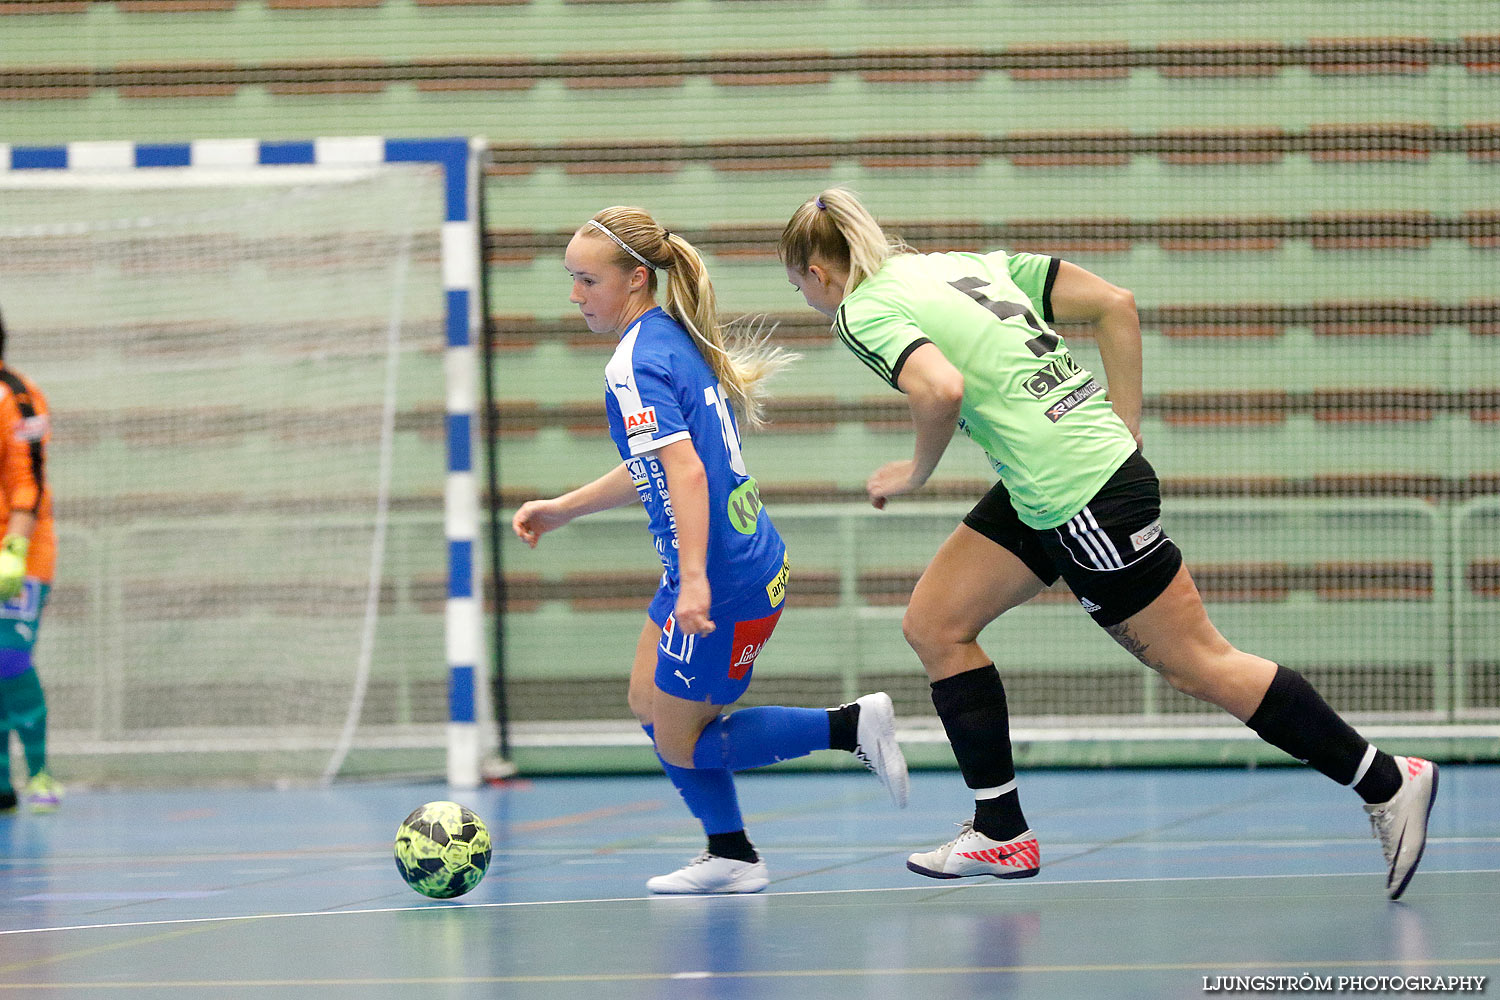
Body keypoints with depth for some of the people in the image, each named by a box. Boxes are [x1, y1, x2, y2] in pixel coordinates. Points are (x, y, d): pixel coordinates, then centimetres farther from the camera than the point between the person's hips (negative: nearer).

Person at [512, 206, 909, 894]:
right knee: (649, 702, 21)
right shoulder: (676, 339, 11)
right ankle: (732, 857, 24)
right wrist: (562, 509, 27)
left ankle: (852, 726, -1)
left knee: (682, 745, 4)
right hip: (751, 560, 10)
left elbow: (685, 471, -29)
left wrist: (695, 579, -35)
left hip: (725, 584, -10)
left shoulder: (633, 367, -18)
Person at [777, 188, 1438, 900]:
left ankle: (1388, 782, 8)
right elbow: (1115, 305, 8)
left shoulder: (863, 313, -9)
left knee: (1197, 663, 0)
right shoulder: (966, 263, 14)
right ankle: (1001, 833, 15)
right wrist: (1124, 435, 10)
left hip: (1083, 497, -10)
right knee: (934, 623, 12)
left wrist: (913, 475, -9)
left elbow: (941, 389, -29)